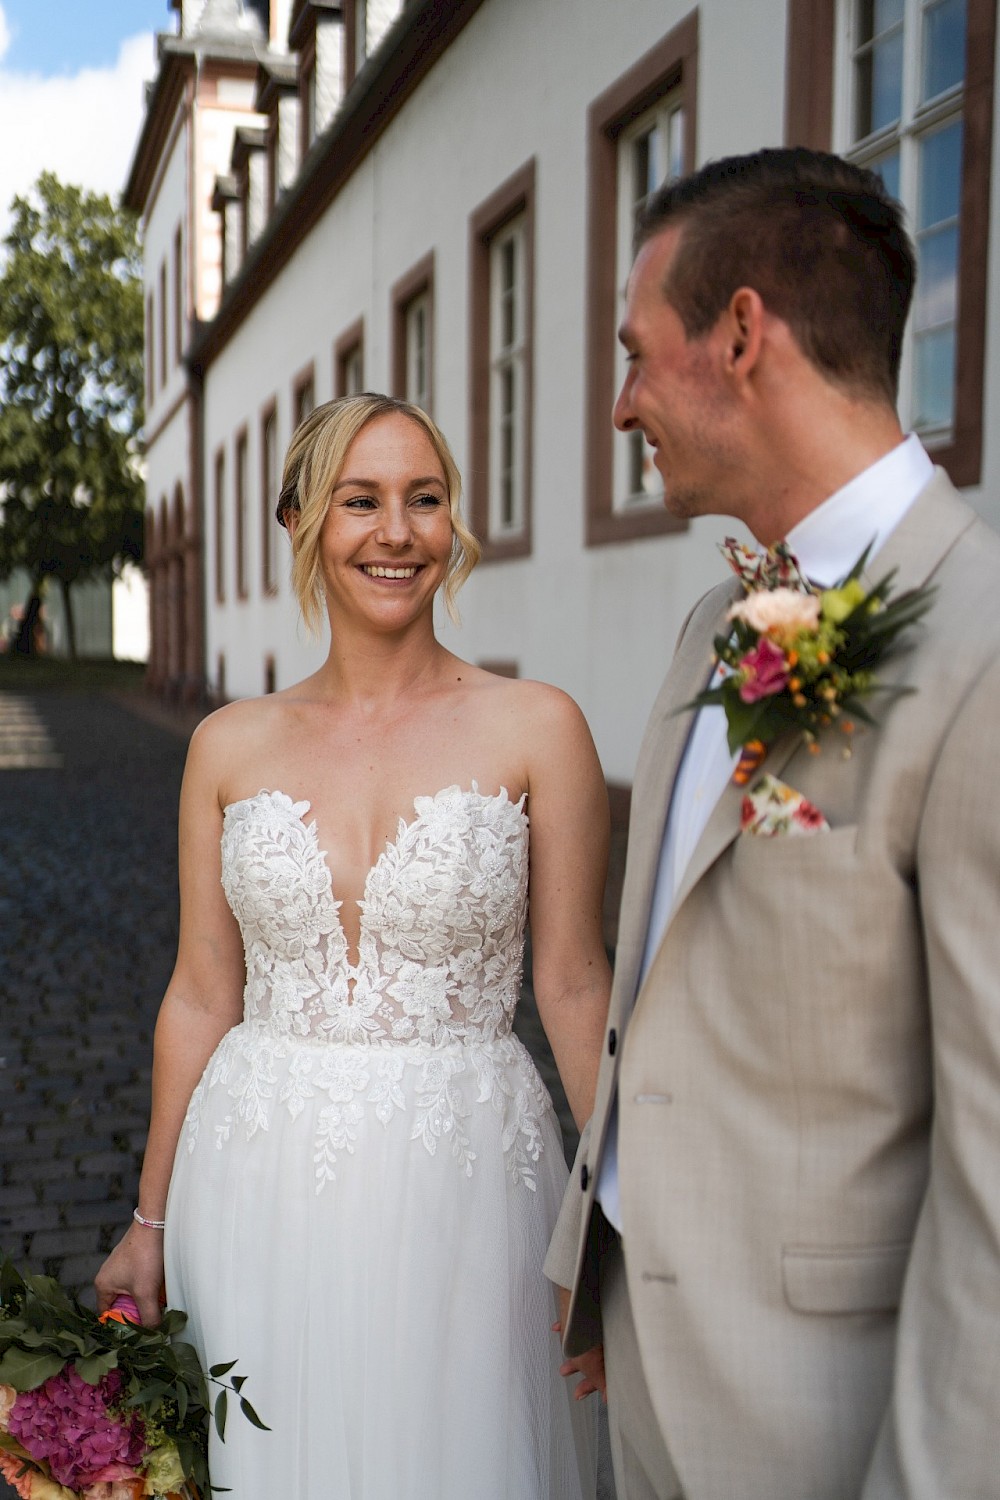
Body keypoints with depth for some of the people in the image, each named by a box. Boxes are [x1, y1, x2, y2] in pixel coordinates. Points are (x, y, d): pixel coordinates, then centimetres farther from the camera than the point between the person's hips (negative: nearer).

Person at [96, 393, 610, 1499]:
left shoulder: (535, 729, -7)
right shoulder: (230, 746, 1)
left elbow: (574, 988, -4)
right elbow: (202, 997, 6)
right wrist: (149, 1225, 9)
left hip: (462, 1177, -2)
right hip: (262, 1186, 2)